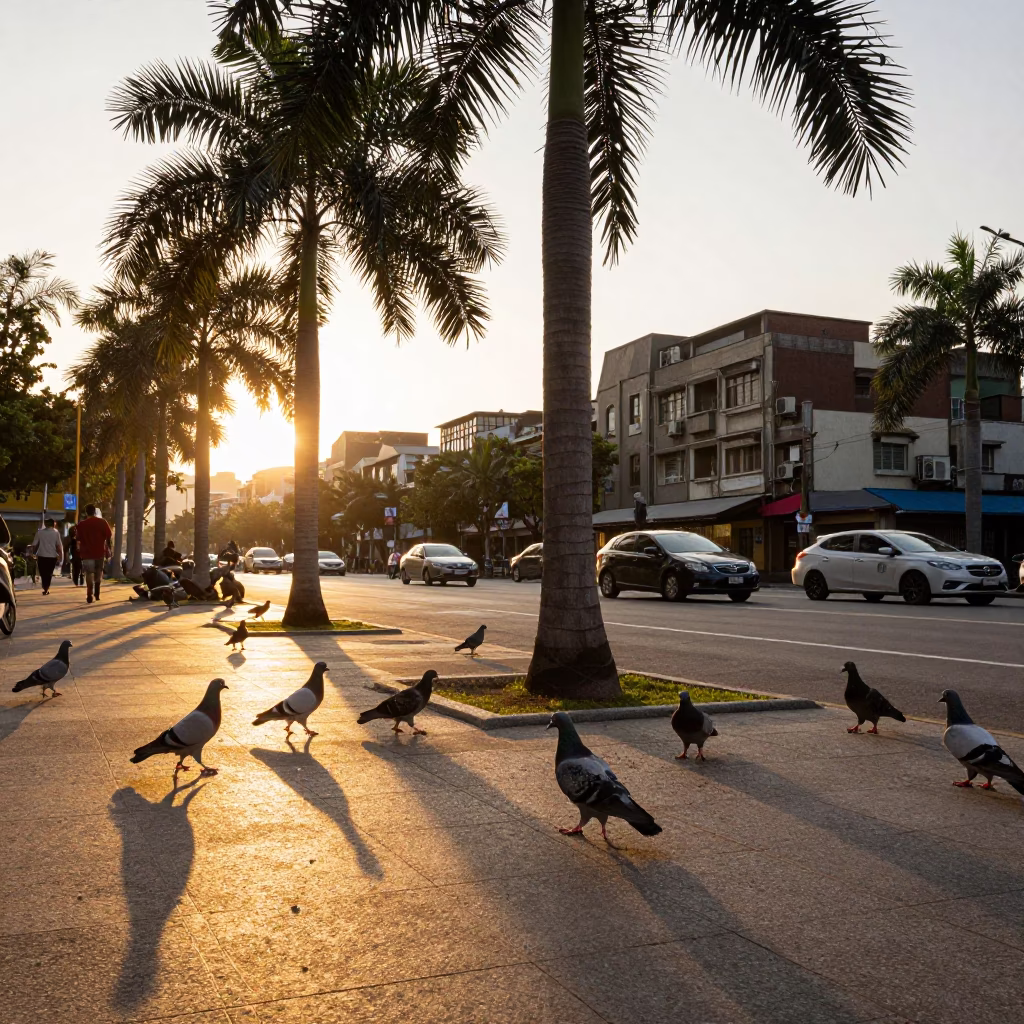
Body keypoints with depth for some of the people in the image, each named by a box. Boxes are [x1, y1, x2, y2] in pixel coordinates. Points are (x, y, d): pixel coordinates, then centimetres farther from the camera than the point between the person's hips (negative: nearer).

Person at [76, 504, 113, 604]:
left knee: (89, 574, 2)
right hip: (100, 552, 1)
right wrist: (108, 550, 4)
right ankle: (97, 593, 15)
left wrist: (80, 552, 17)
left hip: (87, 553, -1)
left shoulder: (81, 524, 1)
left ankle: (90, 596, -6)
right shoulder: (102, 522, -1)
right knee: (98, 571, 20)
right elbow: (108, 537, -3)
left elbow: (79, 540, 5)